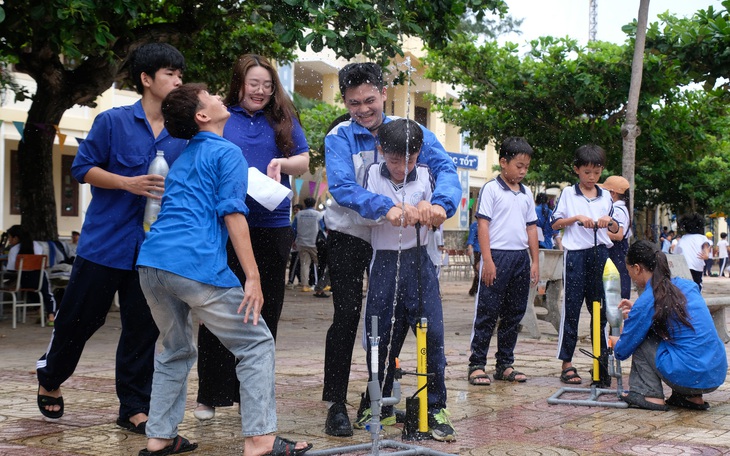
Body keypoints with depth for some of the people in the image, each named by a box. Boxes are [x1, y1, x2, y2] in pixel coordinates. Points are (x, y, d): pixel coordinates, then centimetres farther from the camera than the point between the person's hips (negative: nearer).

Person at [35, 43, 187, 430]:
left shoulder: (181, 135, 6)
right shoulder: (113, 121, -5)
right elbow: (83, 167, -4)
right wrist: (128, 183, -17)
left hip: (152, 248, 3)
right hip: (105, 239, -3)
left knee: (142, 328, 6)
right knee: (79, 317, 8)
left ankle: (134, 407, 16)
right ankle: (50, 380, 34)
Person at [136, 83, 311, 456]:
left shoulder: (183, 158, 26)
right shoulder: (227, 153, 2)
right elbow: (232, 214, -9)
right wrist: (253, 278, -11)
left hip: (151, 262, 8)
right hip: (196, 264, -8)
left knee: (176, 351, 23)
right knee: (256, 344, 2)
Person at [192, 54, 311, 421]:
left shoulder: (283, 119, 11)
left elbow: (304, 161, 13)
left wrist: (282, 163, -8)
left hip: (273, 226, 3)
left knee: (264, 312, 8)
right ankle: (210, 395, 8)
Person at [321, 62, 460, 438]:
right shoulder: (339, 137, -15)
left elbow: (443, 166, -22)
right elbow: (341, 188, -29)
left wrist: (439, 201, -44)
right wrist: (384, 207, -46)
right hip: (350, 234, -3)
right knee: (347, 315, -11)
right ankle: (336, 404, -1)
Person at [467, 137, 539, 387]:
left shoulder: (526, 193, 14)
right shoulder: (491, 189, -4)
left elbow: (531, 228, 17)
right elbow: (483, 225, -8)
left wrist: (535, 261, 12)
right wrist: (487, 261, -15)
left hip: (521, 257, 6)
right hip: (498, 256, -6)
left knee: (514, 314, 10)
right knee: (487, 313, -3)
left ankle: (504, 364, 18)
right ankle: (477, 365, 2)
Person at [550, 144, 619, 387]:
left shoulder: (606, 197, 13)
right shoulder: (568, 194, 4)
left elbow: (616, 229, 16)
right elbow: (555, 224, 2)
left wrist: (609, 221, -6)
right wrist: (577, 217, -12)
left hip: (600, 254, 3)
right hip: (576, 254, -3)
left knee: (600, 309, 6)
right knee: (571, 309, 0)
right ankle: (567, 363, 5)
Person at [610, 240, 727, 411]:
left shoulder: (645, 303, -8)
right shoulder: (687, 285, 10)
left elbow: (622, 351, 3)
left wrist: (614, 341, 26)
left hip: (690, 376, -7)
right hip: (717, 374, 7)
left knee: (640, 339, 9)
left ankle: (649, 394, 2)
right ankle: (693, 397, 21)